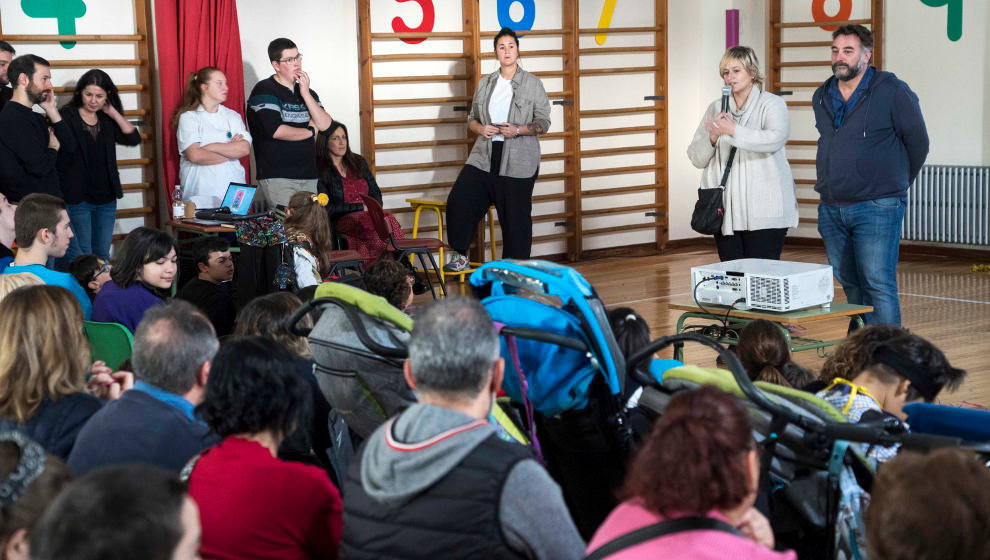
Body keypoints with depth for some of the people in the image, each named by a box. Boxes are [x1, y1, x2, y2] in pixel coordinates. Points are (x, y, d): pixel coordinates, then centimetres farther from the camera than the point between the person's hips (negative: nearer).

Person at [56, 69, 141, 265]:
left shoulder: (106, 120, 9)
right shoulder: (66, 116, -6)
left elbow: (133, 138, -3)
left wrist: (113, 112, -5)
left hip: (106, 198, 5)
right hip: (77, 199, -5)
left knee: (103, 255, 11)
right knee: (82, 258, -5)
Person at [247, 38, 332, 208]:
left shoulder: (307, 92, 19)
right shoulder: (264, 91, -3)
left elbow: (325, 125, 5)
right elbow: (276, 131, -15)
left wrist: (305, 93, -3)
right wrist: (310, 131, 0)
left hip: (309, 175, 6)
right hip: (278, 177, -6)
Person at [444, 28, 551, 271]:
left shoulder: (533, 84, 2)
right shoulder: (485, 83, 13)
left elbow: (543, 122, 0)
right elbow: (472, 118, 19)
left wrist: (519, 130, -17)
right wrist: (480, 128, -4)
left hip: (518, 162, -4)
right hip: (485, 157, 4)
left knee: (515, 215, -1)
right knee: (458, 200, -10)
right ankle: (459, 257, 2)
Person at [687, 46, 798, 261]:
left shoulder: (772, 104, 2)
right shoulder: (716, 109, 15)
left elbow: (776, 138, -20)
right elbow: (696, 158, 11)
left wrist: (734, 131, -26)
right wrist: (712, 137, -9)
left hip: (764, 212, -4)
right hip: (725, 211, 4)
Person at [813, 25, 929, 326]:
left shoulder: (893, 92, -6)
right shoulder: (822, 97, 12)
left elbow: (918, 143, 2)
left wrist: (895, 184, 10)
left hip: (877, 209, -6)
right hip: (831, 208, 6)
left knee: (878, 285, -10)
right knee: (849, 284, 11)